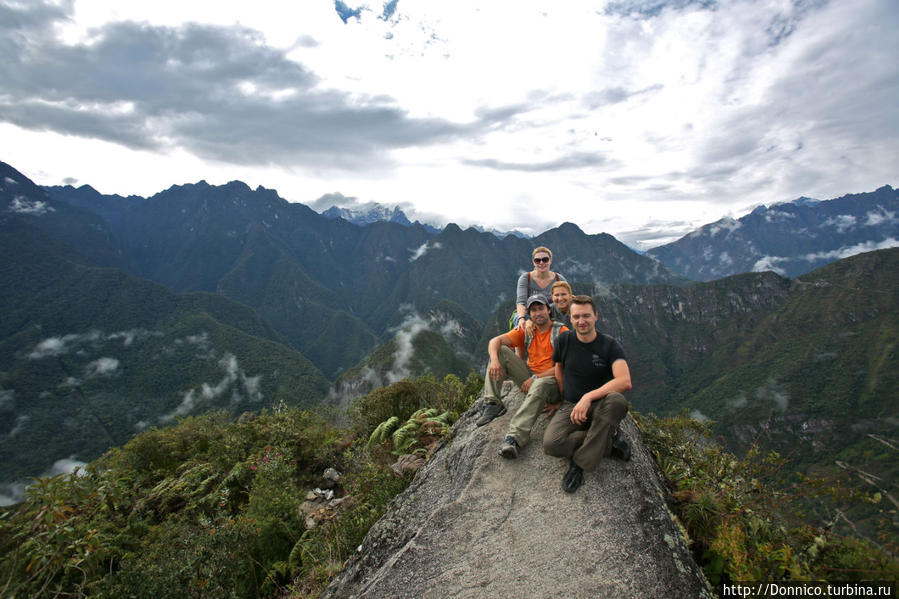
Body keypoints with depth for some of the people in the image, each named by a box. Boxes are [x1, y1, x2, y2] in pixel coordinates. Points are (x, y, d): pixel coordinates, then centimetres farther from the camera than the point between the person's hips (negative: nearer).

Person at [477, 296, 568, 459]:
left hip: (552, 381, -5)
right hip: (530, 379, 5)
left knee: (539, 385, -42)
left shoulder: (562, 332, -5)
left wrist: (536, 378, -20)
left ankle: (514, 437, -49)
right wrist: (494, 360, -24)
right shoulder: (526, 331, 8)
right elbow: (495, 341, -2)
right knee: (500, 351, -9)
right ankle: (493, 403, -17)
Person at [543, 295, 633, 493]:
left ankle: (580, 462, -23)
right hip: (570, 406, 2)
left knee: (617, 401, -38)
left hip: (599, 406, -1)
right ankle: (609, 440, -6)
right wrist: (565, 398, 10)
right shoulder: (565, 340, -1)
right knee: (551, 444, -28)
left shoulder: (610, 345, -8)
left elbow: (625, 382, -23)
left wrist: (588, 397, -31)